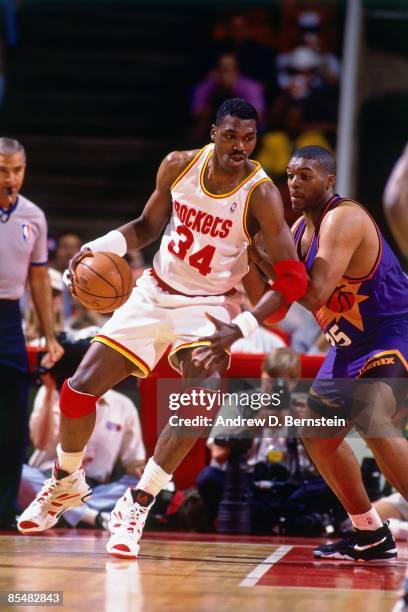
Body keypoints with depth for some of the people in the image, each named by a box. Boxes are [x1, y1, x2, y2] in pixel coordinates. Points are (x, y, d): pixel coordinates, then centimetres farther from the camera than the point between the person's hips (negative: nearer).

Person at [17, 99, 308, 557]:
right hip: (155, 293, 4)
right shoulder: (179, 165, -8)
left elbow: (291, 279, -22)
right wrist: (106, 244, -11)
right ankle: (65, 483, 26)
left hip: (208, 305, -3)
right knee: (80, 387, -1)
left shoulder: (260, 195, -20)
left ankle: (136, 505, -18)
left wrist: (248, 322, -35)